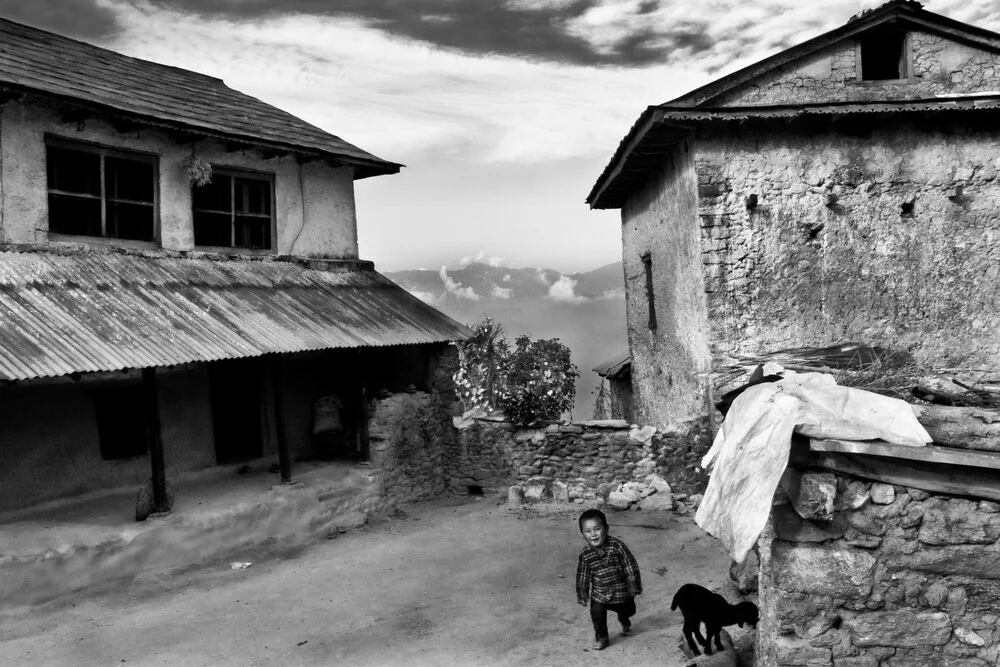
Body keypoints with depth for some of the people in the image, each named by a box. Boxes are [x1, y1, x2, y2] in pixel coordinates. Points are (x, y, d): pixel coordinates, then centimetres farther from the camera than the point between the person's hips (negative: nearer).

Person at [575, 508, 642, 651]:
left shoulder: (617, 546, -25)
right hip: (599, 593, 1)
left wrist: (634, 587, -12)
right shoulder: (585, 554, -17)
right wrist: (583, 596, 1)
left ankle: (625, 623, 56)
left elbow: (631, 567, -16)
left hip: (621, 590, -1)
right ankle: (601, 638, 16)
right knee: (597, 613, -11)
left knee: (627, 611, 20)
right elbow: (582, 577, -4)